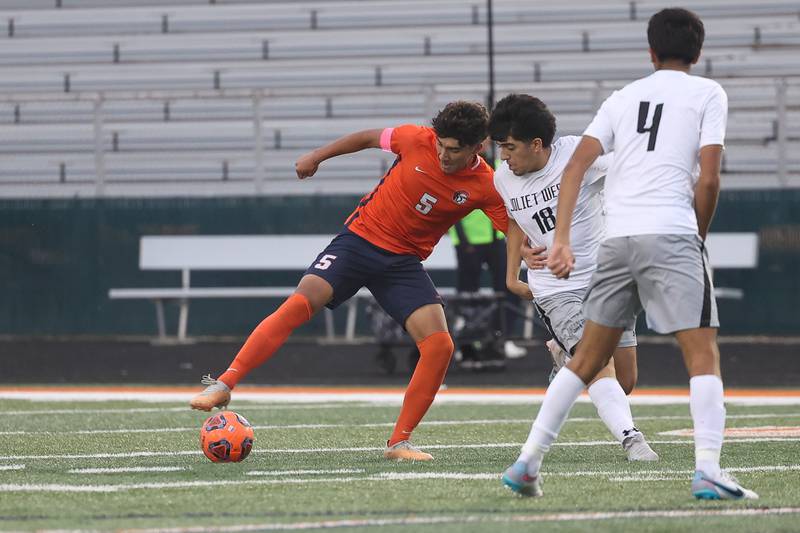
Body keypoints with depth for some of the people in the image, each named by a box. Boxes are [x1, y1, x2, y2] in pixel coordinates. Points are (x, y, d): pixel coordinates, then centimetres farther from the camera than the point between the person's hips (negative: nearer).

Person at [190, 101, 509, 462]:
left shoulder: (485, 188, -11)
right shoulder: (419, 140, -13)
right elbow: (369, 137, 5)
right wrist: (317, 157, 14)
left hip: (404, 262, 2)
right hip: (361, 238, -2)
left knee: (439, 345, -15)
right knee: (300, 303, -22)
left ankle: (399, 442, -2)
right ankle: (223, 385, -17)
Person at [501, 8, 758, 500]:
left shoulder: (623, 97, 20)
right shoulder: (708, 93, 8)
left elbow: (576, 167, 9)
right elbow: (708, 179, -2)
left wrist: (561, 241, 4)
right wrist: (698, 237, 11)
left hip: (617, 238, 5)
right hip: (672, 234, -5)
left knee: (588, 358, 14)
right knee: (703, 353, -3)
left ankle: (529, 462, 11)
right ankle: (708, 471, -17)